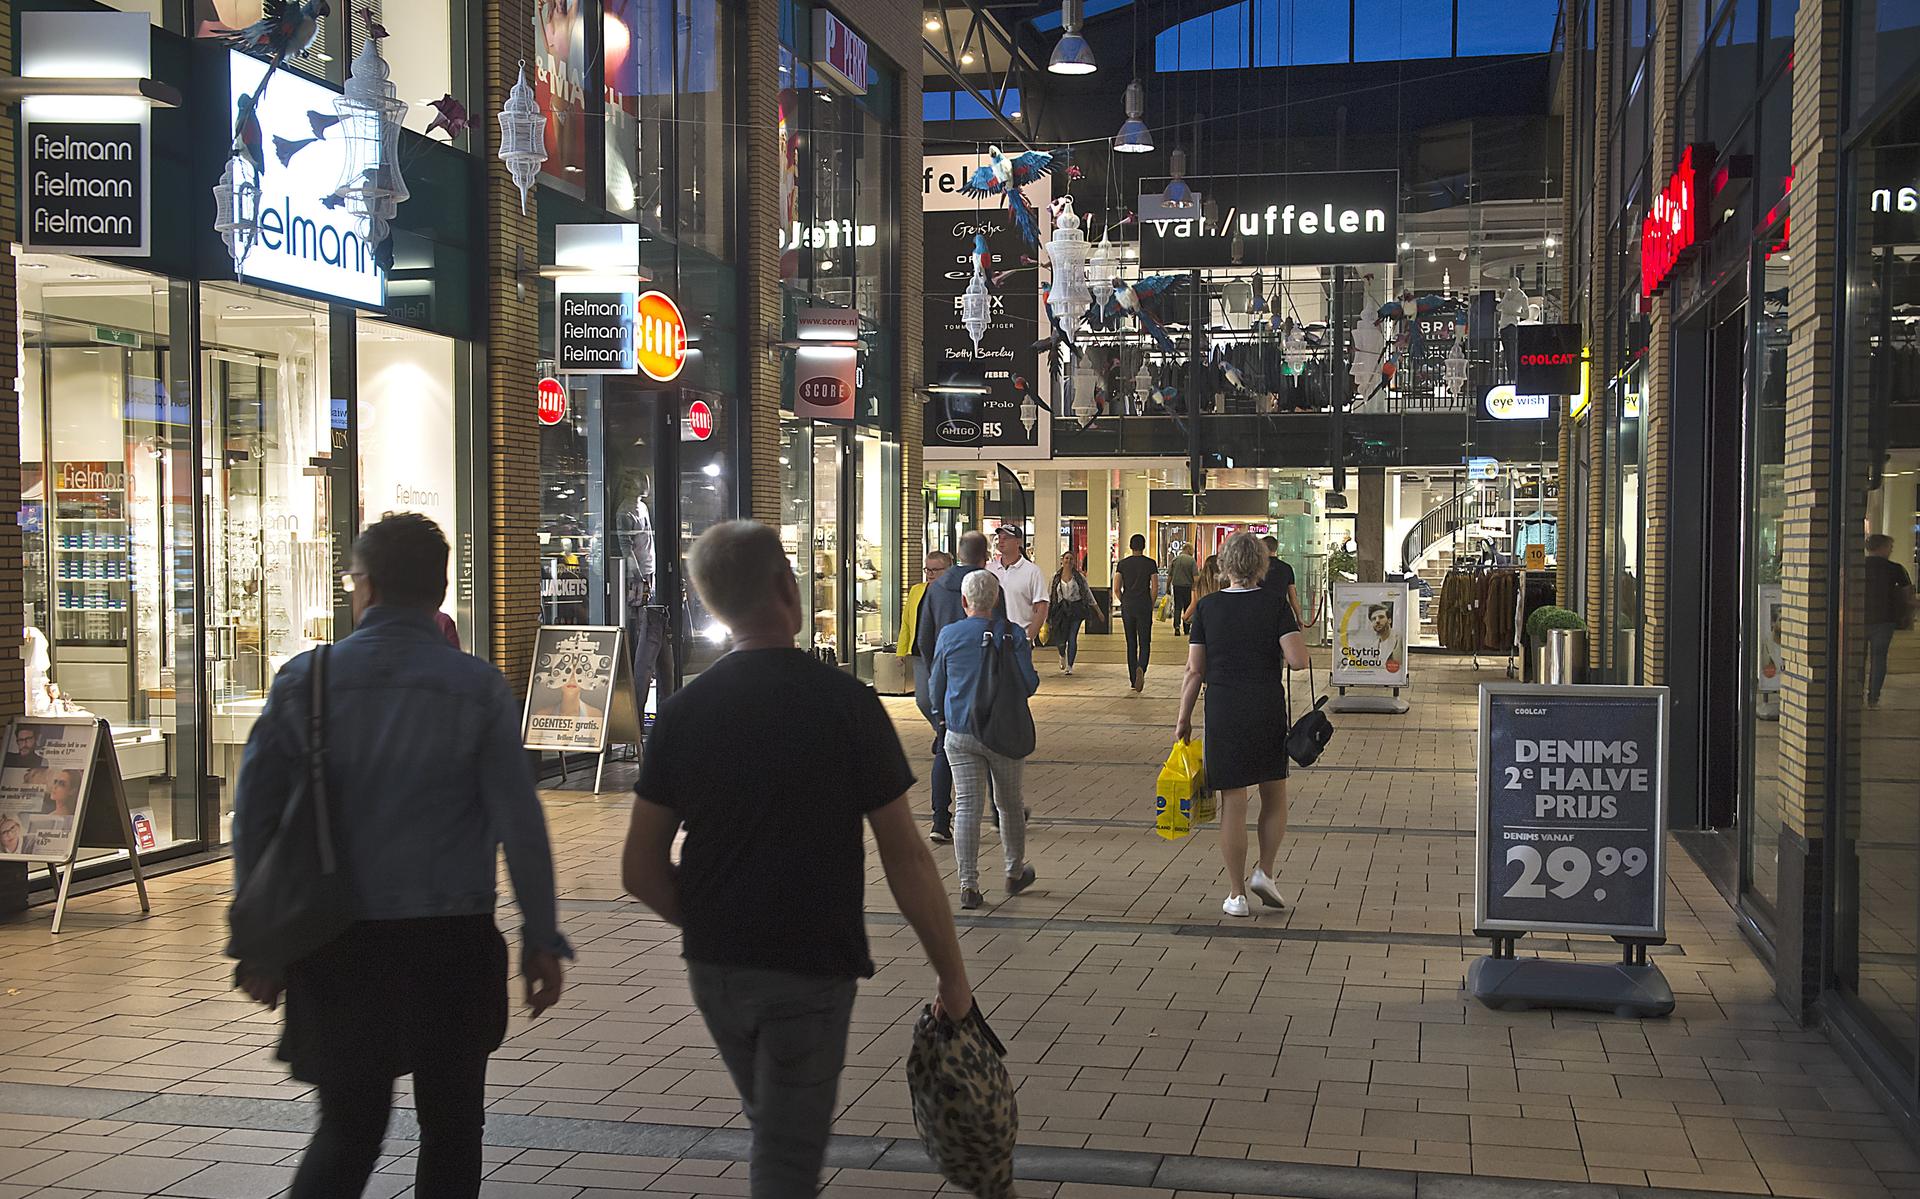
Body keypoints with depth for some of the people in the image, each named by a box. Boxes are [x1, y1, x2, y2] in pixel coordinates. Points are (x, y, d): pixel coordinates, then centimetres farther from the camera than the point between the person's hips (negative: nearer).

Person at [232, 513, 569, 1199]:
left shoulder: (304, 681, 0)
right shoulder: (477, 688, -4)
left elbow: (254, 817, 0)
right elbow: (519, 822, -7)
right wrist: (541, 939, 0)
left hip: (336, 947, 2)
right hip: (449, 942, -1)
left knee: (346, 1130, 15)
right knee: (450, 1134, 12)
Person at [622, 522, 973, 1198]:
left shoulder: (684, 711, -2)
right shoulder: (845, 704, -12)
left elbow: (641, 872, 0)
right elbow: (906, 859, -12)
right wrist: (953, 975, -2)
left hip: (714, 968, 5)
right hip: (812, 970, -4)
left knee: (772, 1133, 25)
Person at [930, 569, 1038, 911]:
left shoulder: (949, 635, -2)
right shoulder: (1012, 634, -8)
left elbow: (937, 684, 8)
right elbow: (1029, 683, -10)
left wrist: (941, 715, 27)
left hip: (960, 733, 1)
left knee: (966, 806, 1)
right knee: (1010, 803, 16)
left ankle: (968, 885, -3)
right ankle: (1015, 873, 30)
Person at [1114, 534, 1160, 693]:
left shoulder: (1123, 563, 2)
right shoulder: (1150, 563, -3)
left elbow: (1116, 588, -2)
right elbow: (1155, 589, -7)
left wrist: (1124, 602, 12)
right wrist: (1150, 605, 7)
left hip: (1127, 608, 2)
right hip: (1144, 608, -2)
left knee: (1131, 644, 10)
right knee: (1144, 644, 3)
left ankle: (1133, 680, 12)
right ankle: (1141, 668, -26)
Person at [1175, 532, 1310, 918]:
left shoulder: (1207, 607, -1)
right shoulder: (1275, 604, -4)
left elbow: (1194, 671, 0)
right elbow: (1298, 660, -13)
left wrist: (1184, 719, 8)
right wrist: (1274, 646, 8)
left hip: (1223, 712, 0)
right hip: (1268, 709, 0)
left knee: (1233, 803, 5)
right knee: (1274, 795, 19)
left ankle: (1236, 894, 10)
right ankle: (1263, 871, 8)